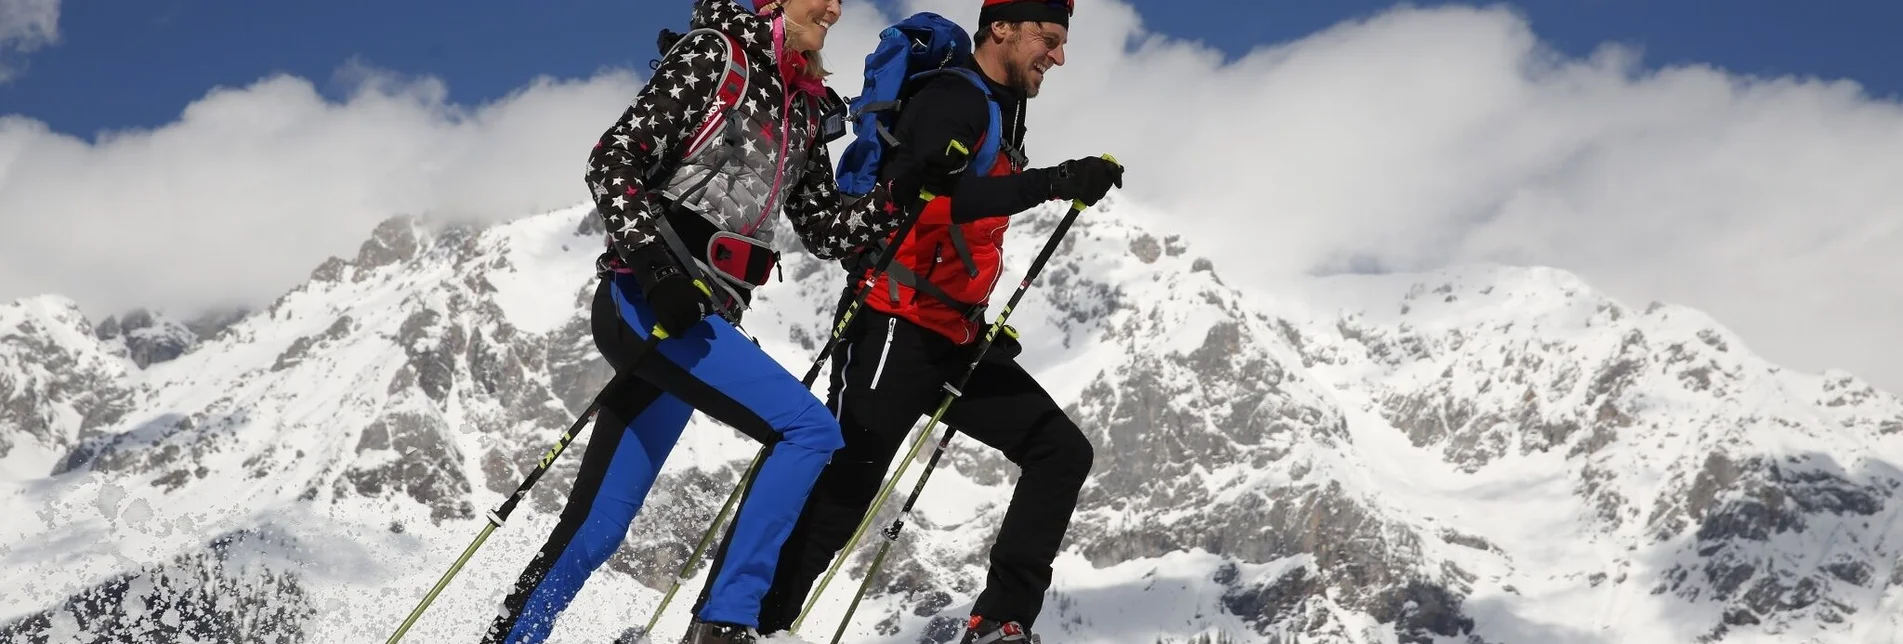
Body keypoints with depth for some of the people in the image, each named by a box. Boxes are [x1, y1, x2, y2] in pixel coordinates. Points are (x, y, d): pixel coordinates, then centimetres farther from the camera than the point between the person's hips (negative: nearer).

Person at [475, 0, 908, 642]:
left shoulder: (802, 111, 18)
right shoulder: (716, 53, -4)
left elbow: (825, 230, 18)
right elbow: (613, 159, -11)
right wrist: (656, 263, -23)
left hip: (694, 322, 8)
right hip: (646, 301, -8)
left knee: (596, 527, 8)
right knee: (811, 428, -18)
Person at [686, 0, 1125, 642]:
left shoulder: (1003, 115, 19)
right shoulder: (951, 98, -10)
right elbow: (937, 195, -28)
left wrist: (990, 324, 22)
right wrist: (1054, 182, -33)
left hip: (957, 337, 9)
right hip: (897, 329, -9)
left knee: (1062, 452, 2)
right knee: (840, 493, -11)